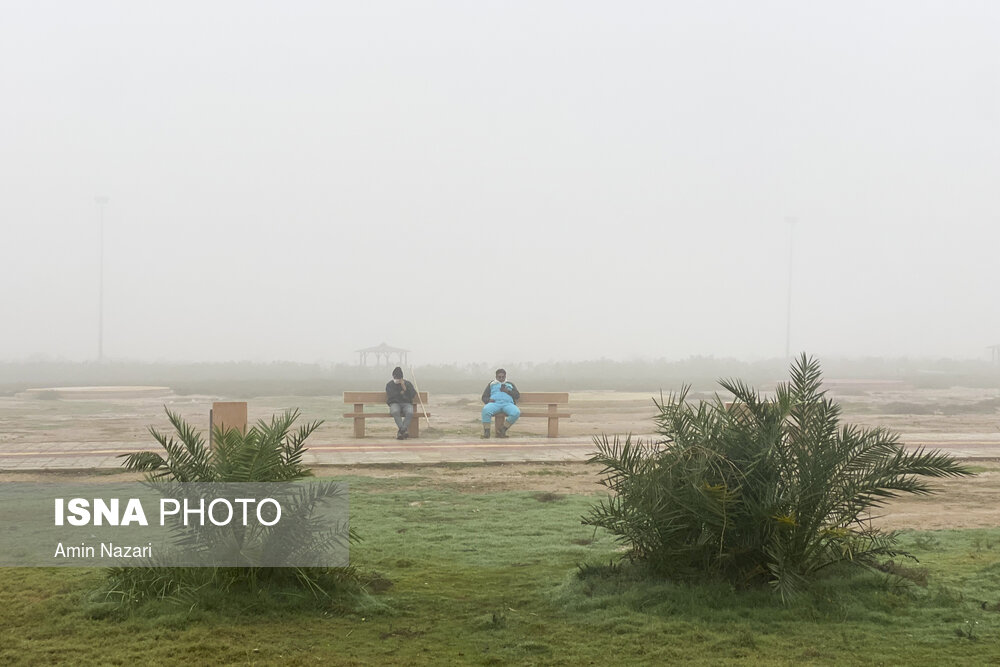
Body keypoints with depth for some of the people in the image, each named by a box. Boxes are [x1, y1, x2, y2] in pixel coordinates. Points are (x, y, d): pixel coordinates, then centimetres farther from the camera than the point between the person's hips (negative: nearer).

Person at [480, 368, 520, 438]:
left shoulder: (510, 384, 30)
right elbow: (484, 397, 19)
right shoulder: (491, 385, 29)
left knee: (516, 413, -35)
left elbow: (517, 395, 16)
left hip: (508, 404, 1)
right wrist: (488, 400, -5)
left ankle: (502, 429, -24)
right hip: (494, 403, -1)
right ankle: (486, 432, -30)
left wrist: (507, 391, 0)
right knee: (486, 410, -38)